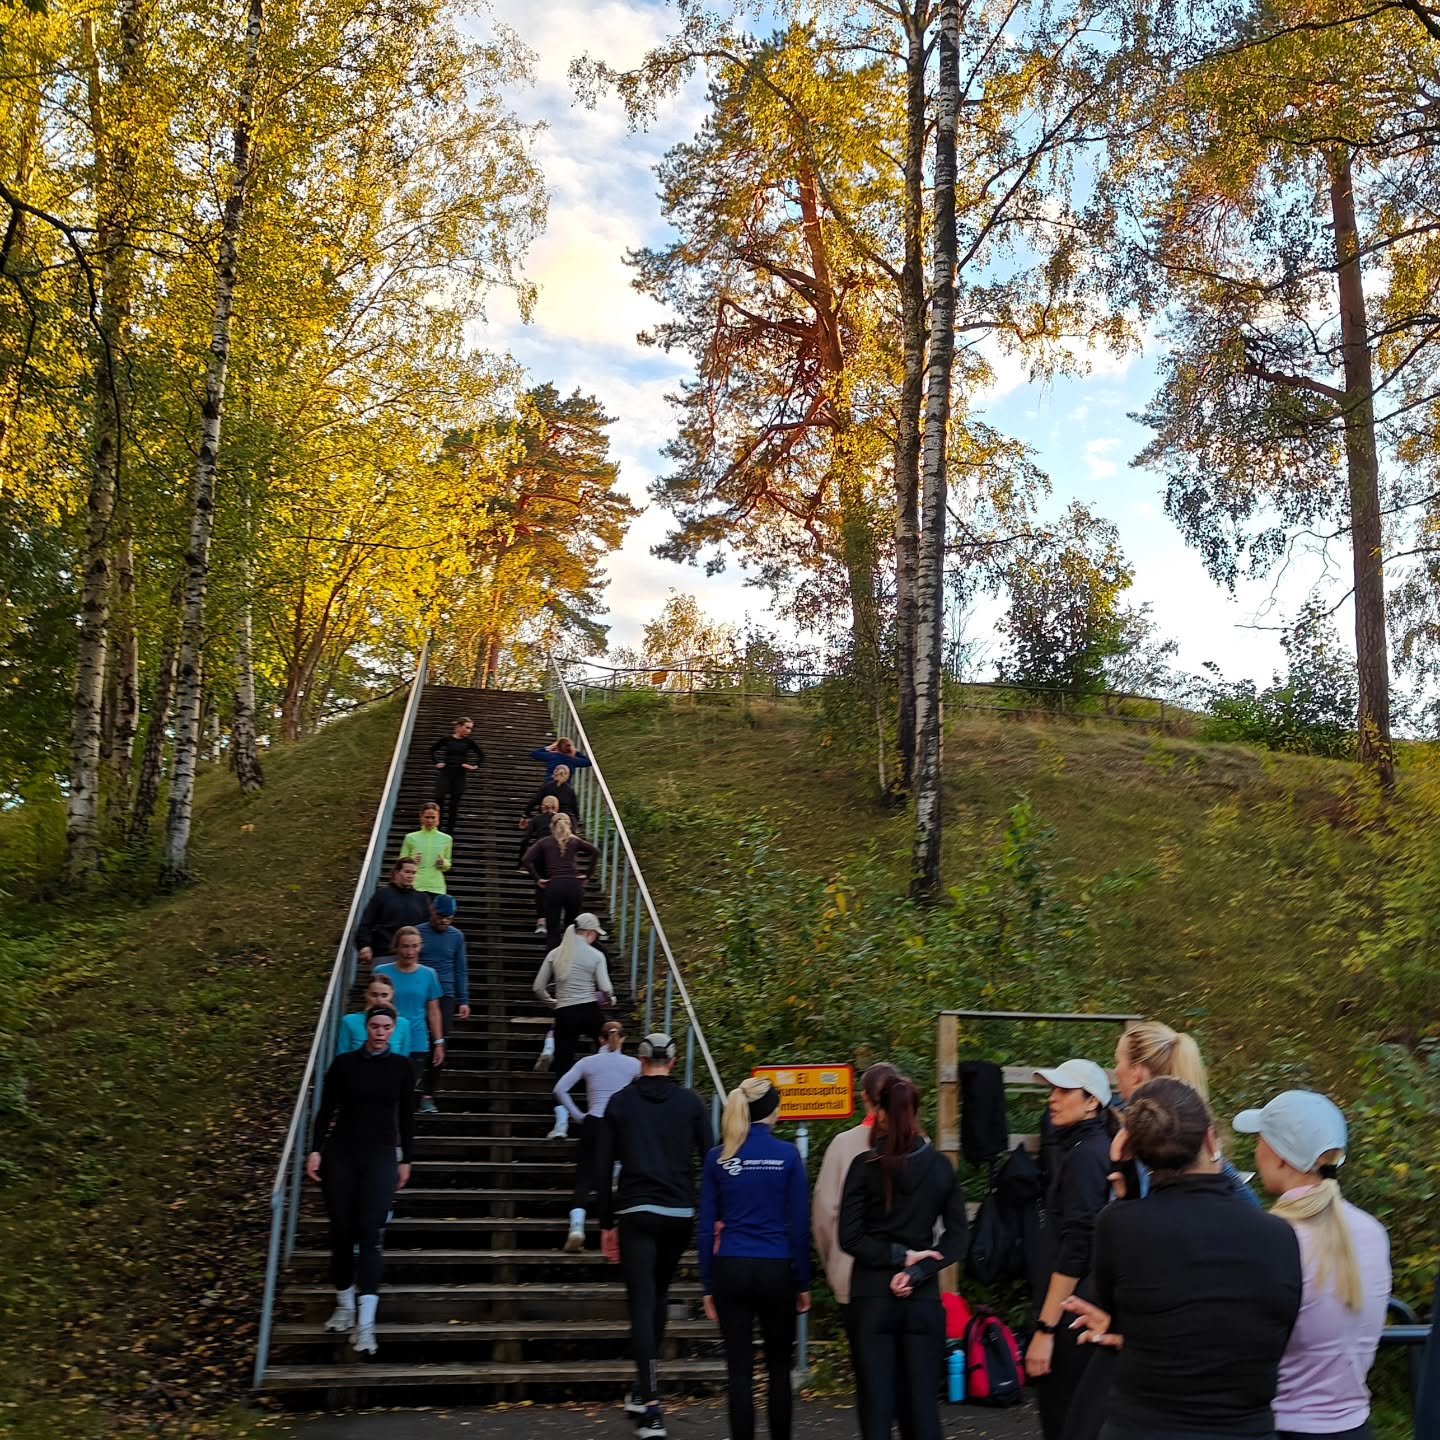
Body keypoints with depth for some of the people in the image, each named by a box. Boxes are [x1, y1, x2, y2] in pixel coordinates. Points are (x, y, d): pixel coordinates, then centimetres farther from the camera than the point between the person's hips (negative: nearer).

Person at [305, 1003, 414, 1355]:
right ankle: (344, 1305, 23)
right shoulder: (343, 1063, 1)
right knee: (341, 1231, 5)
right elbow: (326, 1111, 3)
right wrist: (316, 1150, -6)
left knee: (369, 1234, -10)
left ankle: (365, 1323, -14)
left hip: (381, 1155, -1)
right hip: (341, 1153, 1)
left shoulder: (400, 1067, 3)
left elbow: (406, 1116, 9)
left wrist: (406, 1160, 9)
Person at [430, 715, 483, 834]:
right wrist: (437, 763, 4)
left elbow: (481, 755, 15)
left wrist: (475, 766, 4)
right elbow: (432, 750, 13)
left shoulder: (468, 742, 2)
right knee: (439, 799, -14)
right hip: (445, 773, -1)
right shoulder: (447, 739, -2)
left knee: (454, 804, 3)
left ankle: (449, 831, 10)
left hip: (459, 775, 1)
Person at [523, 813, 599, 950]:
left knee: (553, 932, -1)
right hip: (574, 886, 1)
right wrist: (587, 875, 4)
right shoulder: (575, 841, 14)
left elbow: (527, 859, -2)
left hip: (554, 886, -1)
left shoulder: (544, 842, 11)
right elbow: (595, 851, 2)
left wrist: (537, 879, 1)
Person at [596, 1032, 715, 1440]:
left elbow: (603, 1167, 4)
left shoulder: (620, 1102, 5)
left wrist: (607, 1223, 9)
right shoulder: (691, 1102, 5)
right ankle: (643, 1391, 26)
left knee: (642, 1304, -4)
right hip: (680, 1214, 2)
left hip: (635, 1213, -2)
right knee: (658, 1297, 20)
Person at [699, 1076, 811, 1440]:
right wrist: (803, 1282, 5)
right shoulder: (787, 1155, -4)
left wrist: (708, 1286, 8)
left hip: (731, 1270, 1)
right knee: (779, 1368, 13)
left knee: (739, 1371, 5)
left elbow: (707, 1228, 2)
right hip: (777, 1270, -1)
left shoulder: (717, 1158, 1)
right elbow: (799, 1224, -3)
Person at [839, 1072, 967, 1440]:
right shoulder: (940, 1166, 2)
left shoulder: (865, 1165, -6)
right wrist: (916, 1272, -8)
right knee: (924, 1401, 7)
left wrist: (899, 1256, -5)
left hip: (873, 1294, -2)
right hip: (923, 1297, 2)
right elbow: (955, 1238, 0)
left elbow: (851, 1238, -9)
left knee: (878, 1400, 3)